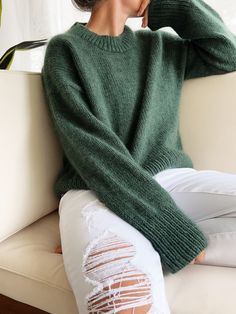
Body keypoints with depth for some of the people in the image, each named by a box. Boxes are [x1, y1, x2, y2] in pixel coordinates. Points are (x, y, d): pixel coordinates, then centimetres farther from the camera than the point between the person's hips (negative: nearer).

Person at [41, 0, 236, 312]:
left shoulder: (158, 45, 17)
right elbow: (91, 148, -12)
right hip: (96, 190, -7)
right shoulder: (65, 50, 0)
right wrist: (173, 228, -19)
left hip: (166, 180, 7)